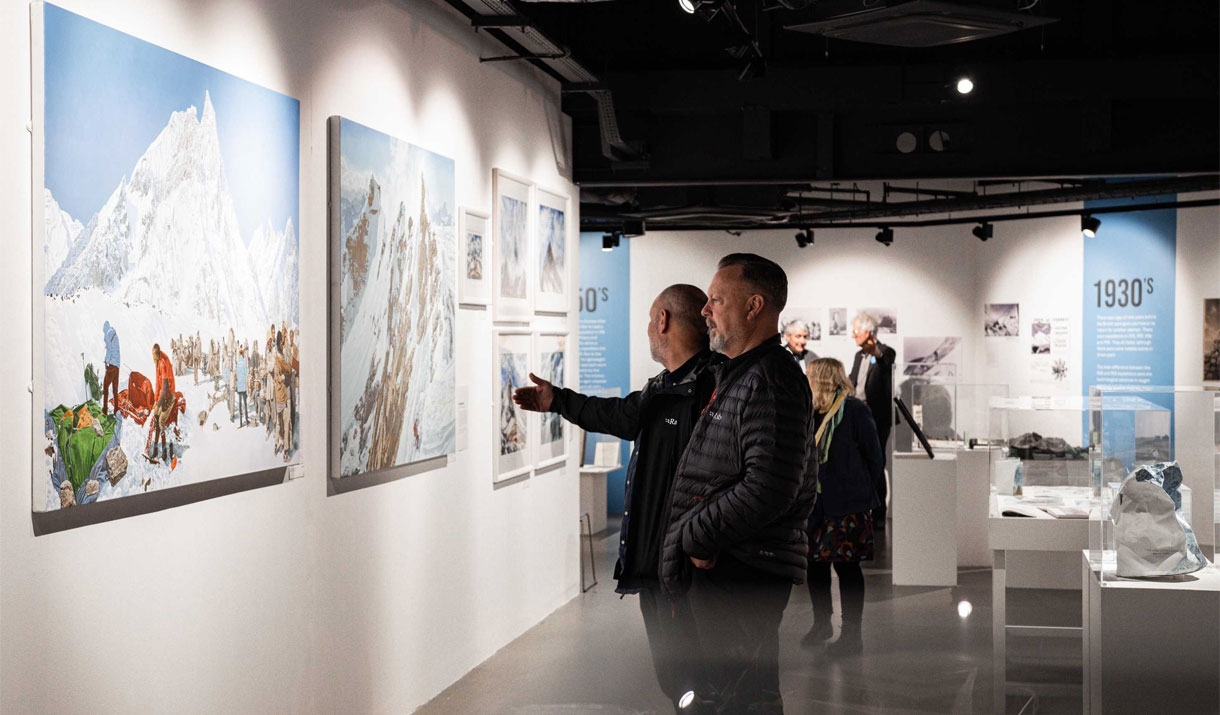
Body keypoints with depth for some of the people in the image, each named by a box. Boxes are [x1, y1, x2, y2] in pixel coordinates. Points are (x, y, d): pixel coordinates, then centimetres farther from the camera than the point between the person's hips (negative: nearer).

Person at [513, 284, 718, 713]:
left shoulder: (709, 390, -20)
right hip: (652, 563, 10)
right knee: (671, 678, 19)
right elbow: (622, 416, 34)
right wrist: (557, 401, 46)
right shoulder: (663, 388, 13)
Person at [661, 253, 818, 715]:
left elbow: (769, 490, -24)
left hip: (746, 573, -11)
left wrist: (694, 537, -15)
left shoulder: (769, 382, -15)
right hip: (720, 567, 11)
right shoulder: (737, 375, 21)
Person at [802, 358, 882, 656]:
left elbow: (873, 455, -5)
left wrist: (862, 493, -2)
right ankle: (821, 623, 28)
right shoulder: (809, 412, 9)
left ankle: (851, 634, 6)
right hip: (814, 502, 7)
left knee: (846, 564, -2)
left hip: (847, 506, -7)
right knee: (815, 562, 11)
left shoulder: (854, 411, -10)